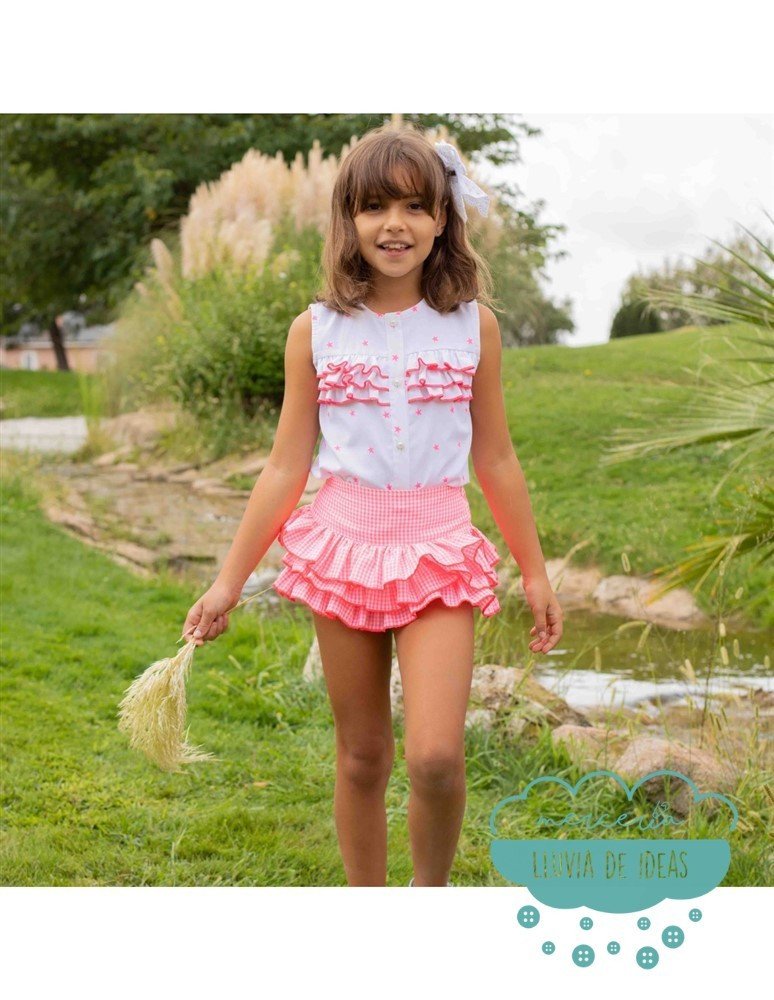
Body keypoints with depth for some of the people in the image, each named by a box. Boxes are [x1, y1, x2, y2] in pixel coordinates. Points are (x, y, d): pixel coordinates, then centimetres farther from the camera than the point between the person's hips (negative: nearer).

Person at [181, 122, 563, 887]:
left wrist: (535, 572, 11)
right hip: (343, 546, 1)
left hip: (438, 554, -1)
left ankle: (431, 889, 13)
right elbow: (286, 468, 4)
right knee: (361, 758, 9)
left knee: (435, 757, -14)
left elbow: (495, 461, 8)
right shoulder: (317, 331, 0)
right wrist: (229, 580, 3)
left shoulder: (473, 325, 0)